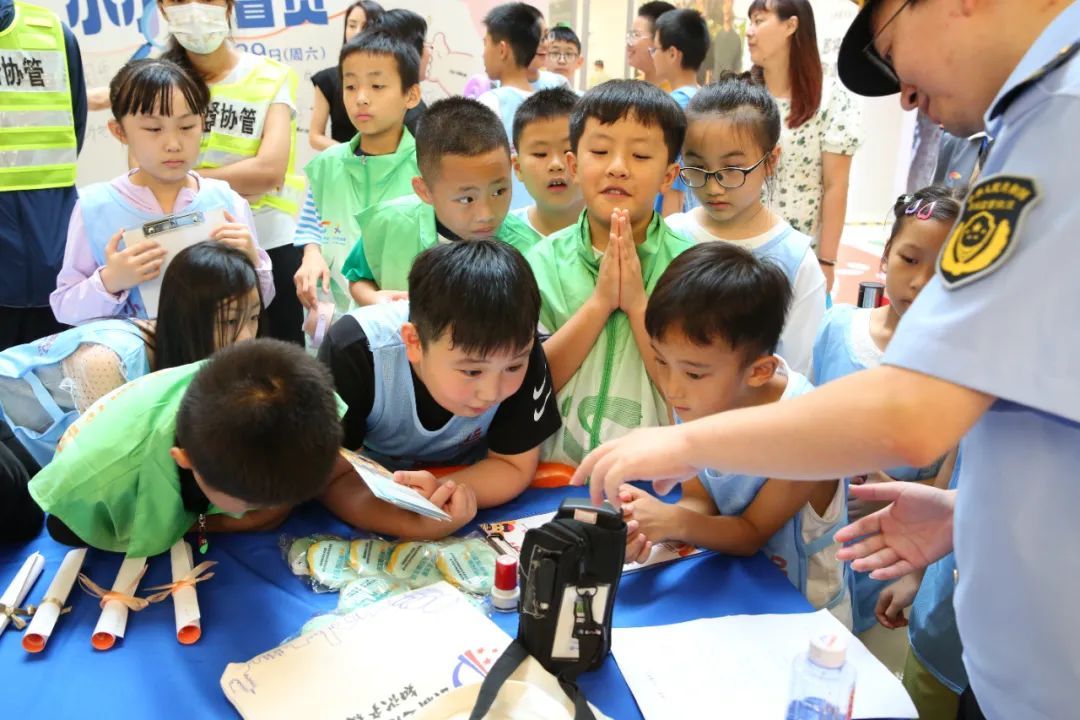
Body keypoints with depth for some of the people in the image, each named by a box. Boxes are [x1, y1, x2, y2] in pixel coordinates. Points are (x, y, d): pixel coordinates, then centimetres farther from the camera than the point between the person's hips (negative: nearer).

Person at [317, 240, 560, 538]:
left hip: (463, 477, 1)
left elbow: (515, 467, -18)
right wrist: (416, 524, -44)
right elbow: (335, 477, -25)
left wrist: (440, 494, -37)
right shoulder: (353, 352, -30)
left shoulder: (518, 350, -25)